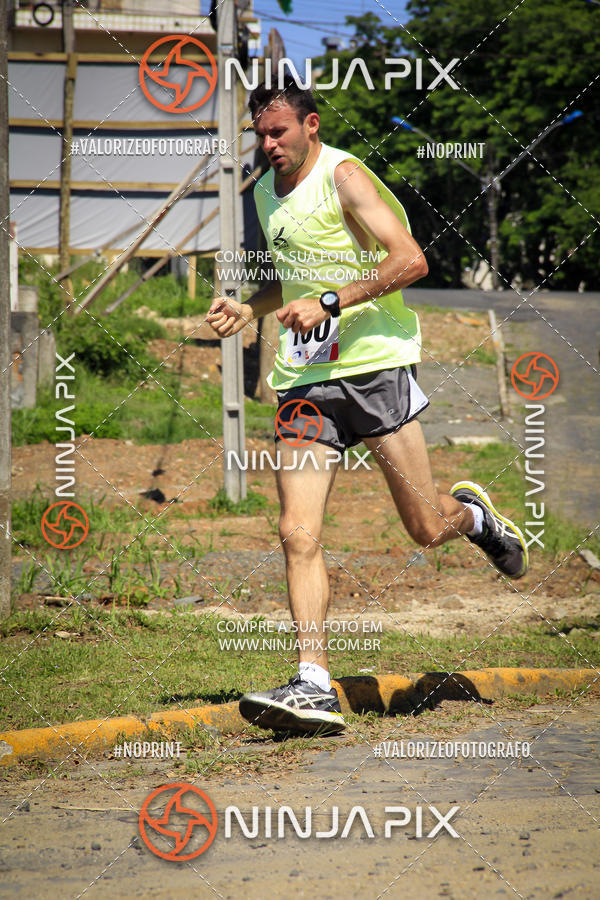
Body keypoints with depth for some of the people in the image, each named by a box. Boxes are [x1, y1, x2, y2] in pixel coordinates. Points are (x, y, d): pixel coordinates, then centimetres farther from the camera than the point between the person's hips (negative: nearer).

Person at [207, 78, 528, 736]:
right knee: (298, 535, -10)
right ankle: (314, 687, -11)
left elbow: (411, 261, -15)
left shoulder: (345, 176, -7)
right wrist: (250, 308, 13)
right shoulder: (266, 193, 16)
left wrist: (330, 302, -20)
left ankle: (471, 513, 38)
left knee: (426, 529, 1)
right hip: (303, 379, 6)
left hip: (374, 363, -5)